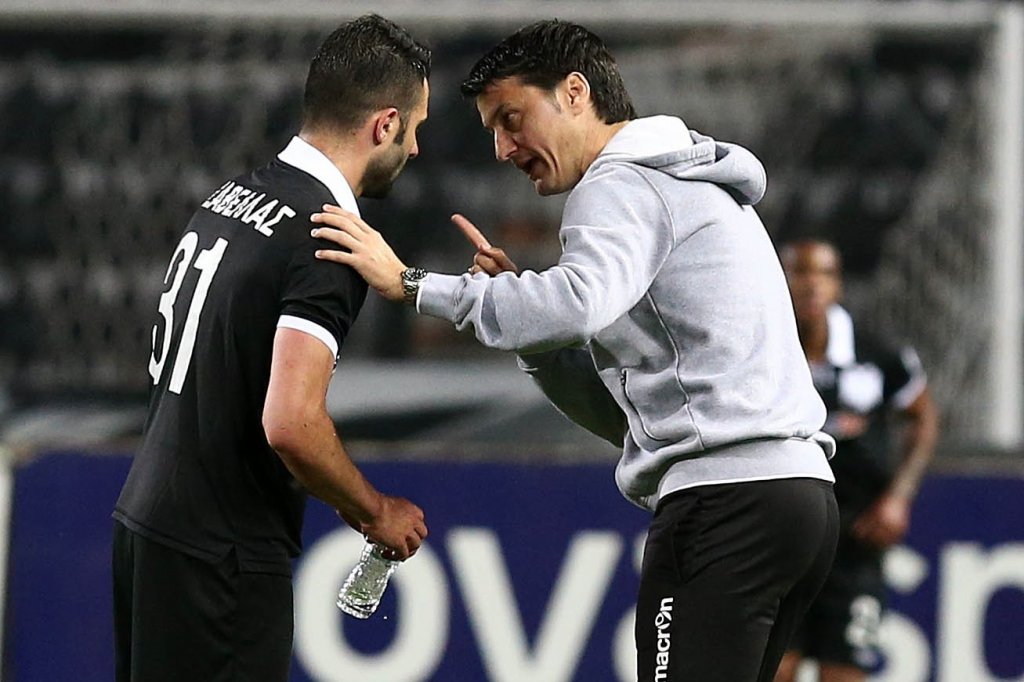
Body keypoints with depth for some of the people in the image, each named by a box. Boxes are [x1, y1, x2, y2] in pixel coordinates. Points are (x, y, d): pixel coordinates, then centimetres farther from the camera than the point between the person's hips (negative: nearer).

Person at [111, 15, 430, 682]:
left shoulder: (232, 197, 11)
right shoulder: (328, 241, -17)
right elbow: (292, 424, -25)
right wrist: (376, 512, -7)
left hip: (146, 521, 9)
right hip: (222, 555, -9)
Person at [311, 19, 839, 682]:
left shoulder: (620, 185, -1)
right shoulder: (699, 192, 29)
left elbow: (580, 302, -25)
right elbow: (625, 410, 24)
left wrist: (410, 282, -19)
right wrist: (519, 310, 11)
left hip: (727, 501, -10)